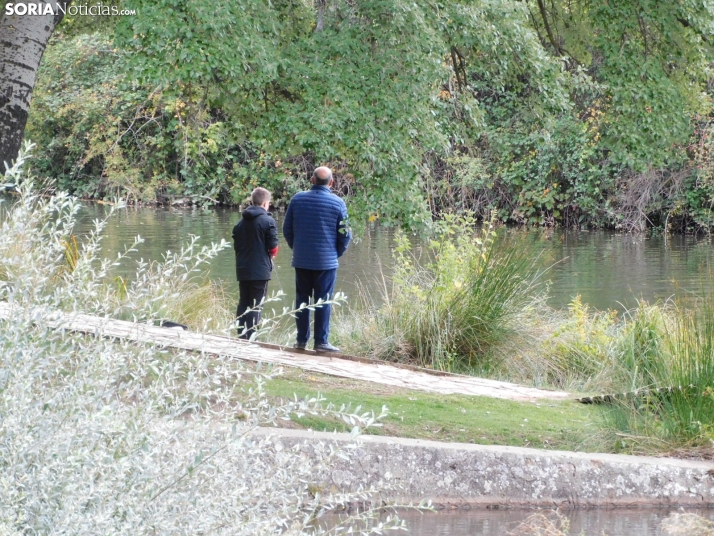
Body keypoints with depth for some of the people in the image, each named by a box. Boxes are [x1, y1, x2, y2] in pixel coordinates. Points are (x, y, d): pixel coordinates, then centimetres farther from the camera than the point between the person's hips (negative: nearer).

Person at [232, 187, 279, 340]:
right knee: (256, 305, -1)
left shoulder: (241, 222, 7)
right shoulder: (268, 221, -10)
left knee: (243, 303, 13)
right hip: (260, 270, -5)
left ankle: (241, 336, 13)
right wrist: (271, 255, 10)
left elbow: (236, 246, 10)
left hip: (242, 270, 5)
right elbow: (273, 248, -11)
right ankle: (251, 337, -4)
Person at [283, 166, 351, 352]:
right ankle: (321, 342, -1)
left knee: (302, 300, 10)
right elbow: (345, 234, -3)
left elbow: (287, 229, 6)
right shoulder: (337, 203, -7)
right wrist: (337, 253, 13)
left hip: (301, 260, 2)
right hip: (326, 260, -2)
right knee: (323, 302, 0)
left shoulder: (297, 199, 0)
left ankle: (302, 340, 12)